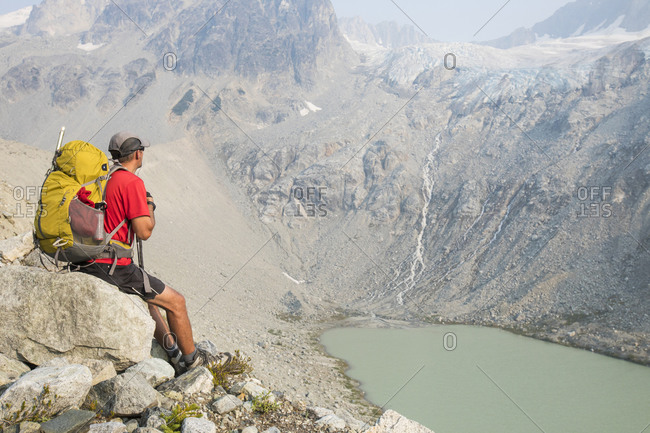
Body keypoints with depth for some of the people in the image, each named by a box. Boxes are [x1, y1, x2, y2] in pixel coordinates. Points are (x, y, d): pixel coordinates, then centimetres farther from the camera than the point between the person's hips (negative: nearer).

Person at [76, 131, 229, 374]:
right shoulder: (132, 182, -15)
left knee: (148, 298, 27)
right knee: (176, 301, 3)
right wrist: (150, 208, 1)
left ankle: (175, 356, 30)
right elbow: (144, 231, -19)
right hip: (113, 268, -10)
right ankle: (192, 359, 19)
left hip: (90, 266, 10)